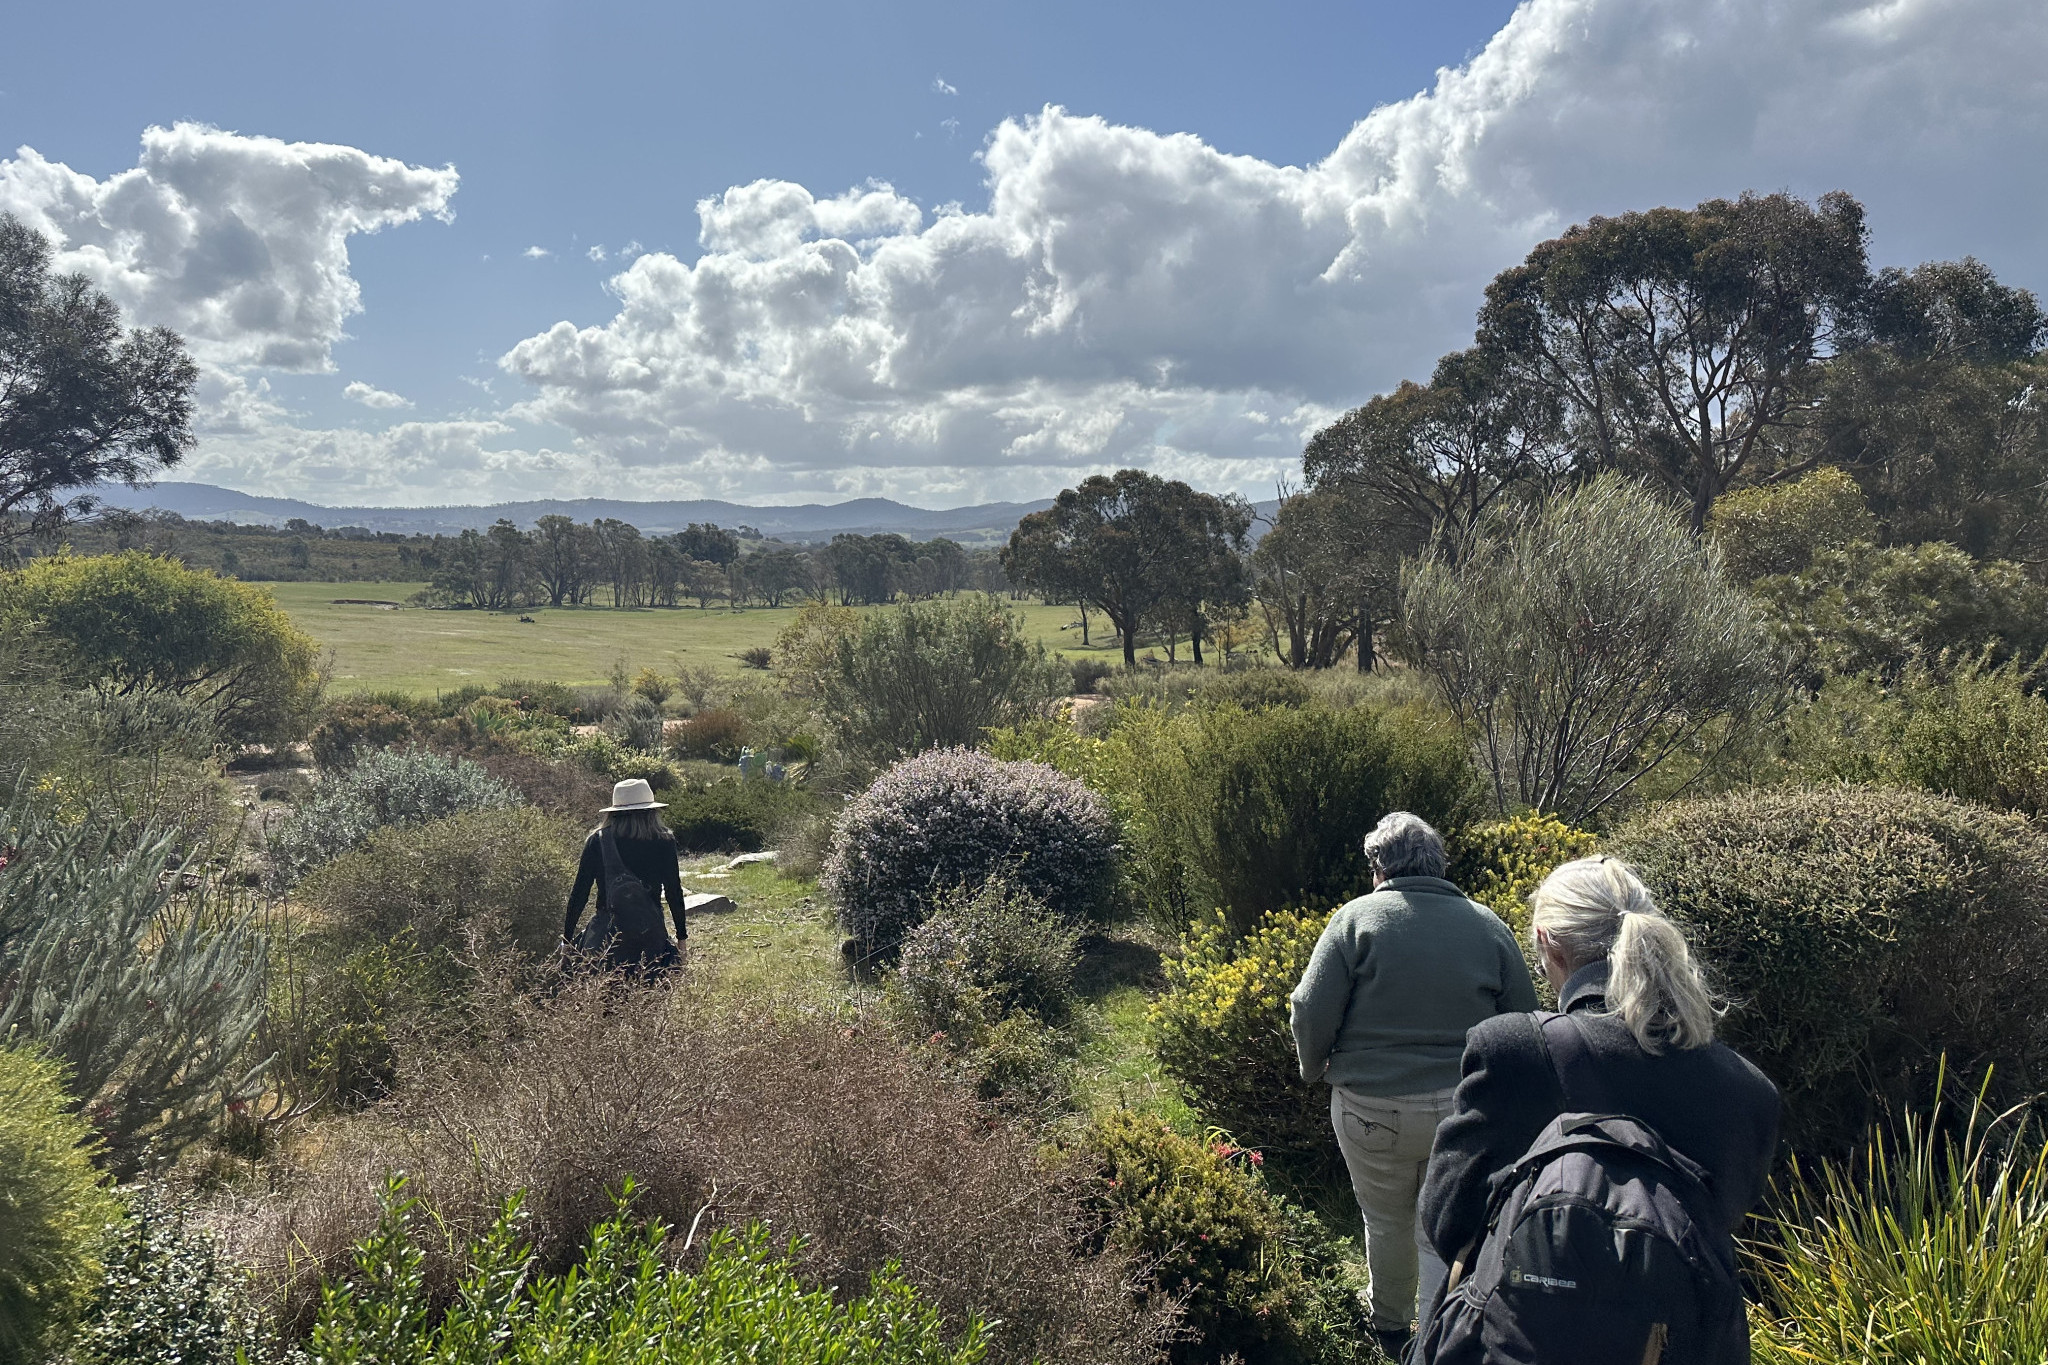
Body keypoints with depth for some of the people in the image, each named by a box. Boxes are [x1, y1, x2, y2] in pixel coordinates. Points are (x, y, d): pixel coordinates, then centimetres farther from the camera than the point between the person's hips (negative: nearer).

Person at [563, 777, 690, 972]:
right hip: (651, 934, 0)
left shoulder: (597, 841, 1)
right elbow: (674, 892, 5)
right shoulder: (664, 842, 0)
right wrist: (681, 936, 15)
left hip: (607, 932, 0)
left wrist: (567, 937, 12)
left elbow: (580, 892, 4)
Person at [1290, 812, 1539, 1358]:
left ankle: (1391, 1328, 39)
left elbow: (1311, 1015, -11)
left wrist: (1314, 1066, 9)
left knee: (1386, 1224, 19)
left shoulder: (1356, 919, -9)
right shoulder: (1488, 925, 1)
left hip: (1371, 1109, -1)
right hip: (1464, 1109, 1)